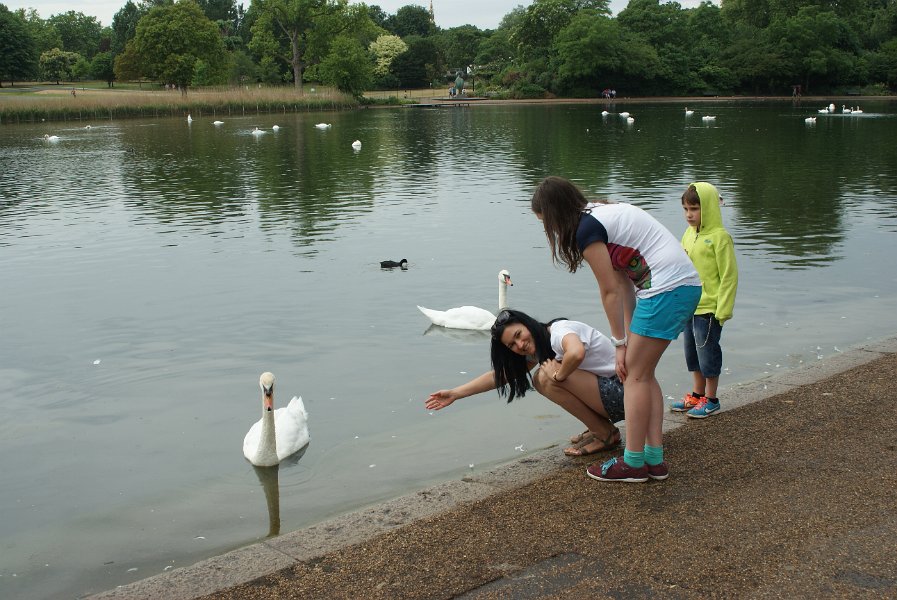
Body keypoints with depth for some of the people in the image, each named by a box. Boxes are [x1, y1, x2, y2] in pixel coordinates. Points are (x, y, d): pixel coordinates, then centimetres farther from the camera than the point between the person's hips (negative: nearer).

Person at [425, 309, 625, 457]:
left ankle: (606, 433, -8)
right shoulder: (537, 348, 9)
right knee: (541, 379, 6)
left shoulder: (560, 331, -20)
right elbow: (500, 374, 12)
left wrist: (558, 374, -24)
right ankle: (599, 427, 7)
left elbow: (576, 353, -44)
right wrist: (454, 394, 9)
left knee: (547, 378, -21)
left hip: (622, 390, -9)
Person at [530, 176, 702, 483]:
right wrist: (629, 337, 11)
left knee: (635, 373, -2)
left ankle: (633, 463, 4)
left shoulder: (587, 230, -11)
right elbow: (624, 283, 14)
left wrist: (621, 343, 2)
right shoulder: (604, 213, 18)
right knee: (643, 372, 13)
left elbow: (611, 291, -8)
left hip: (666, 288, -10)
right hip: (686, 285, 10)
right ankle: (654, 459, 15)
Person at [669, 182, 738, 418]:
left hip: (709, 308, -8)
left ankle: (711, 399, 15)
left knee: (707, 351, 2)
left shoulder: (720, 237, -14)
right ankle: (697, 394, 31)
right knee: (692, 352, 17)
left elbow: (729, 276, -15)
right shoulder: (688, 234, 8)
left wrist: (723, 309, -17)